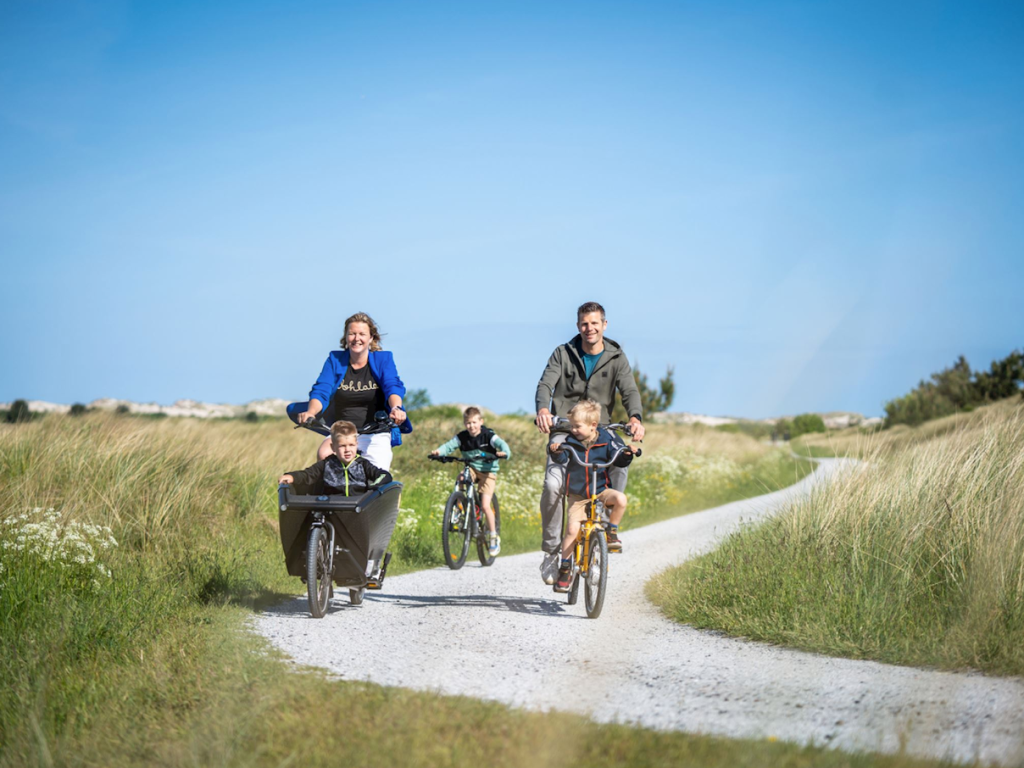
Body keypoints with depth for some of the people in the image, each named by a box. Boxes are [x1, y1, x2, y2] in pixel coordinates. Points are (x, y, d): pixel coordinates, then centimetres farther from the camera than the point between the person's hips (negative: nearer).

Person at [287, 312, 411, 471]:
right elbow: (321, 391, -9)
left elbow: (393, 386, -15)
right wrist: (310, 412, -31)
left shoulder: (383, 359, 1)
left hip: (376, 435, -1)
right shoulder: (335, 360, 3)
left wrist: (396, 408, -38)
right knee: (323, 455, -30)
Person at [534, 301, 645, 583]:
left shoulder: (616, 358, 3)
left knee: (620, 465, -29)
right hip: (564, 430, -1)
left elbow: (629, 390, -10)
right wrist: (543, 409, -35)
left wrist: (635, 417, -33)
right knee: (553, 485, -23)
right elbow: (546, 384, -11)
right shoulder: (563, 354, 2)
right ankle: (551, 552, -7)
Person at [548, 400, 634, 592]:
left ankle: (612, 532, -6)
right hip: (577, 494, 0)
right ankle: (565, 568, 1)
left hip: (602, 490, 0)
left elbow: (619, 460, -1)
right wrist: (555, 451, -35)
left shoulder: (606, 439, -3)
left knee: (620, 499, -30)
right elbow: (562, 460, -15)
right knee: (572, 529, -13)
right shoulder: (570, 441, -3)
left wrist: (628, 454, -21)